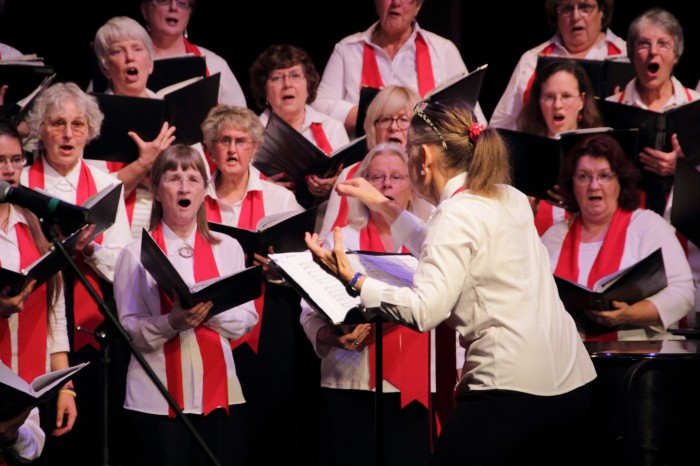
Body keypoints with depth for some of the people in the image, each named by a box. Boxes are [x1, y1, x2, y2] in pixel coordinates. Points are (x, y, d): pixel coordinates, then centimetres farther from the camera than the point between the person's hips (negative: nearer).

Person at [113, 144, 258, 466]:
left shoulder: (227, 248, 11)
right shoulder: (137, 253, 0)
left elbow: (247, 318, 6)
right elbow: (129, 328, -5)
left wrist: (211, 314, -13)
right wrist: (172, 323, -22)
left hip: (219, 394, 3)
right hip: (158, 399, -3)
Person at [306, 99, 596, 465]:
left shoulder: (457, 215, -10)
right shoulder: (508, 198, 15)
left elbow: (425, 311, -21)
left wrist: (354, 281, -19)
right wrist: (386, 209, 35)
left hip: (514, 387, -9)